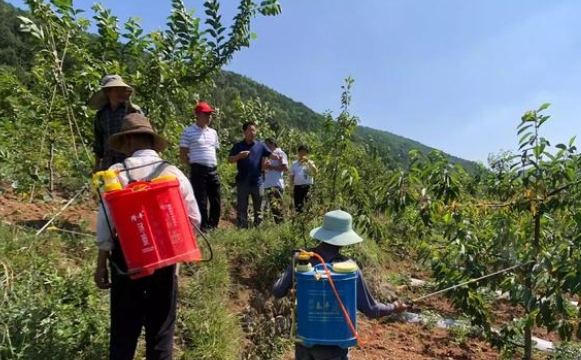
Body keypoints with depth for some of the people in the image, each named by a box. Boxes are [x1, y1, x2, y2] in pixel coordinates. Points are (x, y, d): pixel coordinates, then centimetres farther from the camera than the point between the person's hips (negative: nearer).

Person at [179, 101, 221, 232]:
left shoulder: (213, 132, 15)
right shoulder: (188, 131, -4)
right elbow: (183, 155, -2)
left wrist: (214, 164, 14)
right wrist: (194, 166, -1)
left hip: (213, 170, 6)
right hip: (198, 170, -6)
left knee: (216, 201, 10)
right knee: (201, 202, -2)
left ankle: (213, 227, 23)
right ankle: (204, 229, 6)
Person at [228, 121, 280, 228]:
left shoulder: (260, 145, 7)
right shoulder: (238, 146, 2)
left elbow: (271, 155, -2)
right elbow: (230, 160, 0)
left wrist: (278, 158, -23)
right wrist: (239, 156, -18)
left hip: (257, 181, 2)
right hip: (243, 182, -2)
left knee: (258, 208, 11)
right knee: (242, 208, 3)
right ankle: (242, 228, 9)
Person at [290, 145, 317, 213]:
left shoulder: (310, 163, 4)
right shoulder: (294, 164, 13)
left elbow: (315, 171, -16)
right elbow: (292, 177, 14)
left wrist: (308, 161, -20)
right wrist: (291, 189, 8)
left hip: (307, 186, -3)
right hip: (297, 186, 3)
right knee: (297, 207, 6)